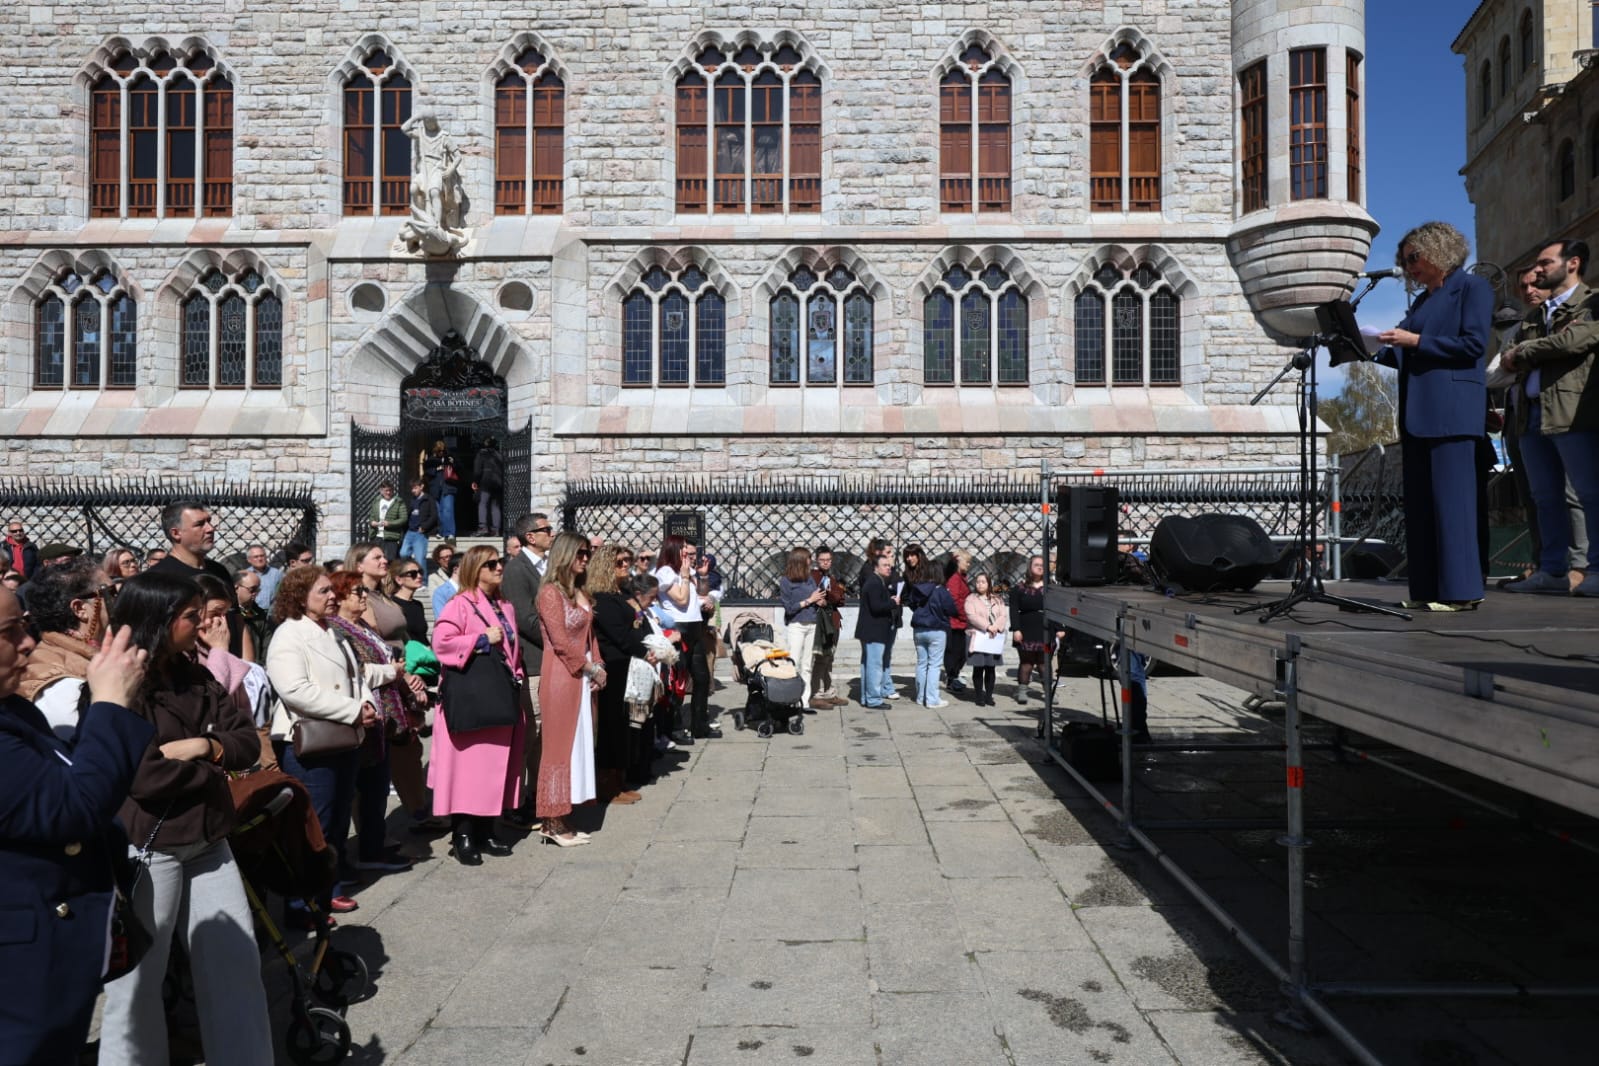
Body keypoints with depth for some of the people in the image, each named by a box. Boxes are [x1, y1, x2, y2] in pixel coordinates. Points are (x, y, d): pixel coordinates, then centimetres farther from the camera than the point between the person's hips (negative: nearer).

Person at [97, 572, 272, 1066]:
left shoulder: (196, 676, 8)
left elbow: (248, 741, 5)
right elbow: (142, 776, -23)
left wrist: (203, 747, -15)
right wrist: (214, 770, -9)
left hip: (207, 843, 7)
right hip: (147, 849, -7)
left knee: (238, 964, 11)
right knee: (138, 978, 9)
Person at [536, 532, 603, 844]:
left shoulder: (580, 592, 15)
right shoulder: (551, 592, -10)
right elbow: (561, 641, -15)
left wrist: (598, 666, 0)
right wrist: (592, 668, -9)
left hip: (583, 676, 8)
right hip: (561, 675, -8)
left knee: (579, 744, 10)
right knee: (560, 745, -2)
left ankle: (562, 816, 18)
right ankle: (553, 822, 6)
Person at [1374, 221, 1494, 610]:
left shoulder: (1472, 288, 2)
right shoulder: (1422, 300, 22)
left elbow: (1474, 344, -11)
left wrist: (1415, 341, -12)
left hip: (1451, 409, -8)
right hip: (1417, 413, 8)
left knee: (1451, 498, -9)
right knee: (1420, 502, 4)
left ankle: (1461, 591, -6)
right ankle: (1428, 590, 7)